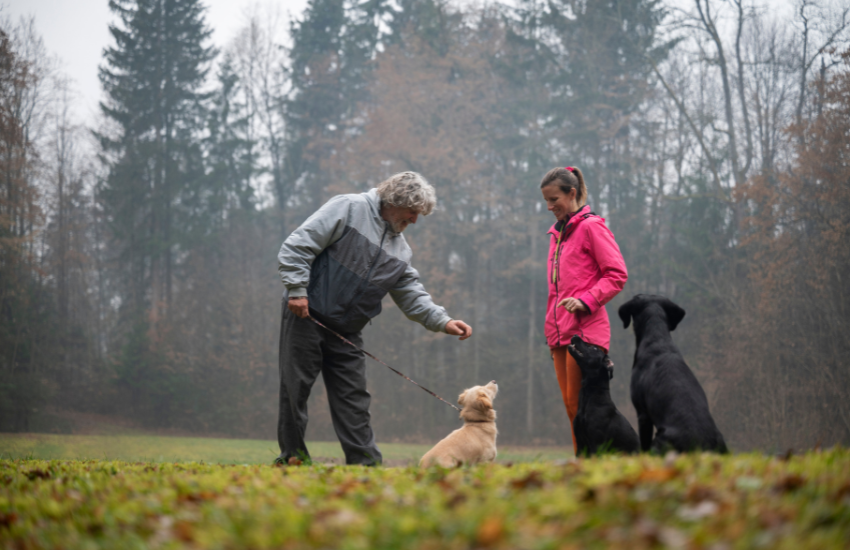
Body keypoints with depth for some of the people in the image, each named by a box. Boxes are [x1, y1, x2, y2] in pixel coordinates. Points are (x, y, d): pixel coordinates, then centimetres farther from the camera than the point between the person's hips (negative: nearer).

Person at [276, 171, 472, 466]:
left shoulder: (400, 249, 14)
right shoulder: (348, 209, -8)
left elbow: (411, 293, 12)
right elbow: (298, 245, -13)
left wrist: (442, 321, -4)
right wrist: (297, 290, -19)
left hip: (347, 331, 7)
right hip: (306, 316, -7)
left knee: (354, 396, 4)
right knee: (295, 388, -2)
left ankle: (365, 462, 6)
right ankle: (292, 457, 8)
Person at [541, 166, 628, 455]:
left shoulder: (591, 227, -4)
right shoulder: (557, 233, 20)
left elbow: (617, 274, -9)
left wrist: (586, 300, -20)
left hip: (585, 330, -8)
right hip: (560, 333, 8)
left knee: (579, 402, -10)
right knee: (570, 404, 6)